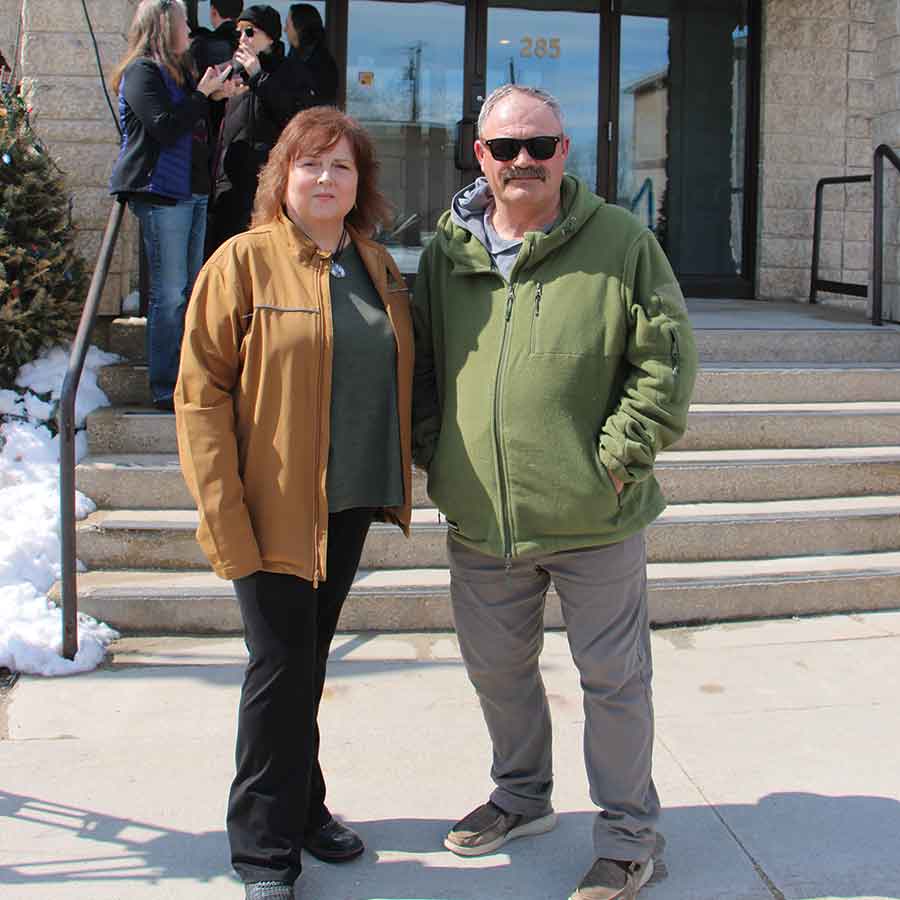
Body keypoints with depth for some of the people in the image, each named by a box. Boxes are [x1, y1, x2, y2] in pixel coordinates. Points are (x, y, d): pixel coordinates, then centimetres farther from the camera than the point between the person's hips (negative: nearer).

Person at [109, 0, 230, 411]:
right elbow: (166, 128, -19)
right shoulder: (142, 72, -8)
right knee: (169, 294, -8)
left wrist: (217, 94, 12)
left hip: (191, 192, 9)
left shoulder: (177, 70, 20)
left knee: (190, 291, 11)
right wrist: (203, 93, -11)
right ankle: (166, 389, -3)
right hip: (160, 193, -9)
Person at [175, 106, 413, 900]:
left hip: (348, 505, 6)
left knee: (311, 662, 18)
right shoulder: (244, 261, -9)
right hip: (274, 507, -5)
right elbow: (201, 392, -12)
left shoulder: (377, 266, 10)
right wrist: (225, 514, -18)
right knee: (282, 670, -1)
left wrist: (396, 483, 13)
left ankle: (303, 806, 35)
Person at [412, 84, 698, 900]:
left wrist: (619, 455, -13)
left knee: (613, 678, 8)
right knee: (497, 669, 20)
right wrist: (433, 452, 5)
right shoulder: (448, 251, 6)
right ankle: (522, 795, 44)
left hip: (594, 519, -4)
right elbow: (423, 365, 16)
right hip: (480, 520, 5)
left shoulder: (620, 241, -5)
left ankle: (627, 832, 27)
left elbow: (667, 358, -6)